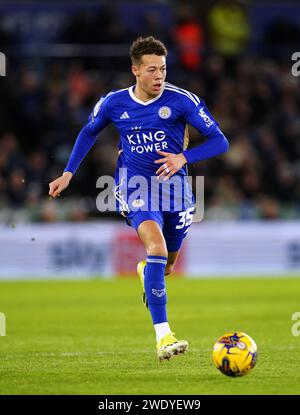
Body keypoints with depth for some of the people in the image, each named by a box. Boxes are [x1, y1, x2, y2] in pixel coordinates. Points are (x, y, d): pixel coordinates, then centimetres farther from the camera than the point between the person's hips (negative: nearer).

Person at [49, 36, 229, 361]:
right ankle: (162, 336, -33)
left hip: (173, 185, 2)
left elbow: (219, 141, -10)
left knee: (165, 266, 17)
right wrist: (68, 173, 12)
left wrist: (184, 158, -25)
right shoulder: (113, 103, -6)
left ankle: (145, 270, 60)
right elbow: (89, 132, 16)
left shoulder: (181, 100, -12)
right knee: (156, 245, -29)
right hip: (134, 186, -2)